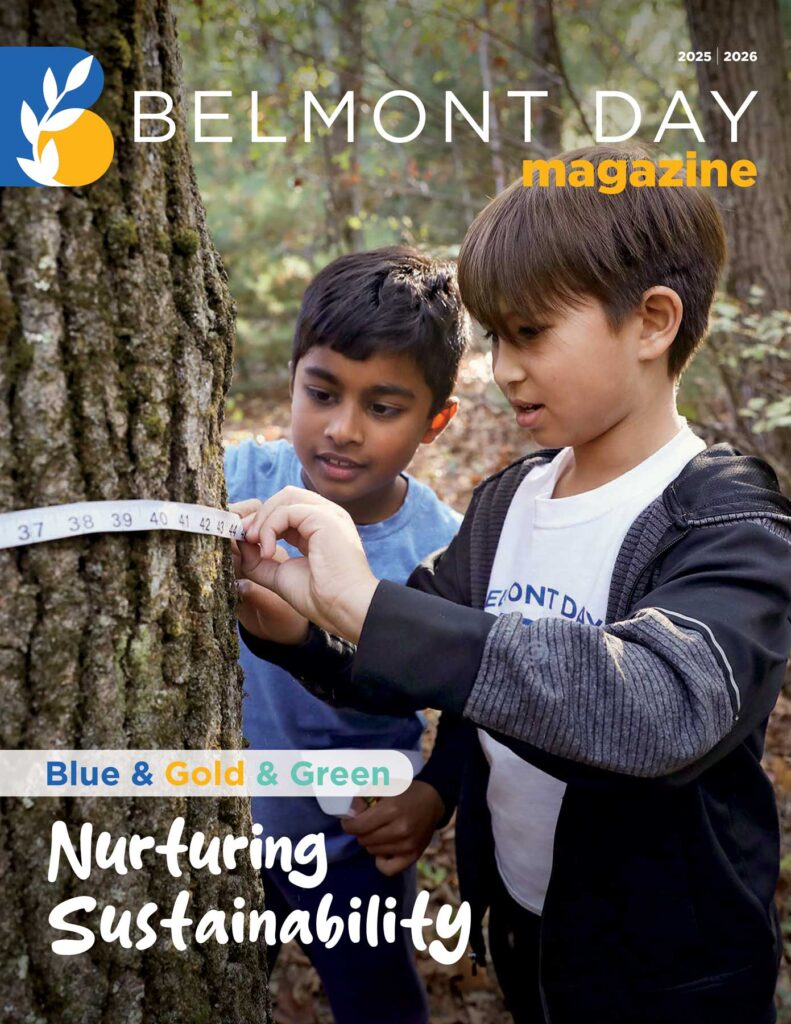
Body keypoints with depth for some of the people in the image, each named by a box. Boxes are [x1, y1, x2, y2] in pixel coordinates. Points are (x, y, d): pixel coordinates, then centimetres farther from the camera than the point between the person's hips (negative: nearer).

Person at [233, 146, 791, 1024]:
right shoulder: (507, 500, -4)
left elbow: (664, 706, -40)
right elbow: (412, 664, 1)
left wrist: (367, 604, -44)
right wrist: (286, 619, -19)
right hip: (518, 931, 5)